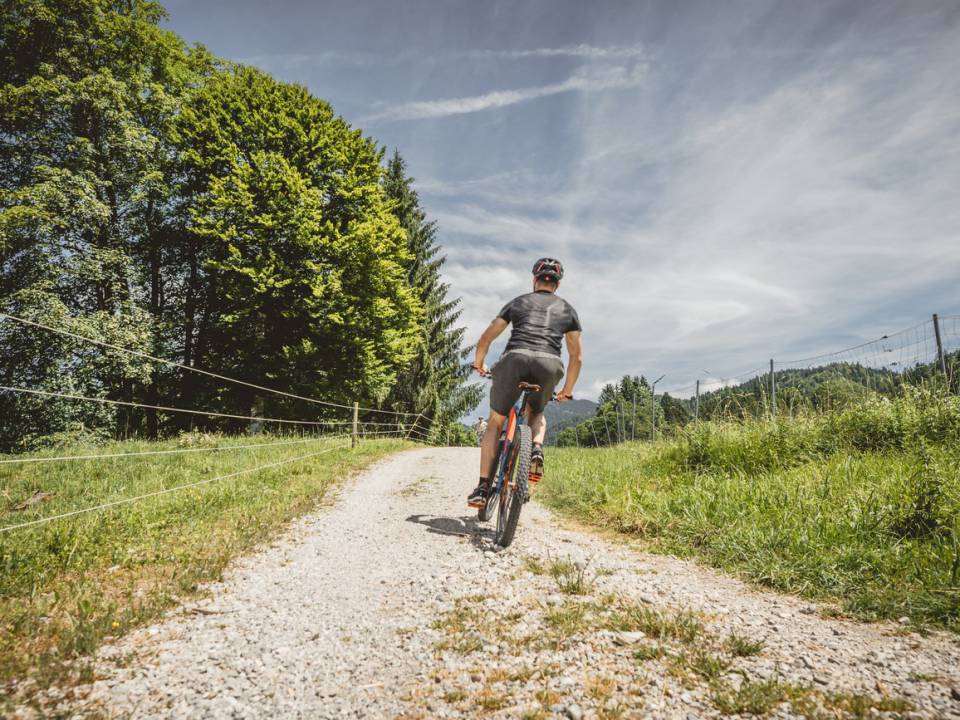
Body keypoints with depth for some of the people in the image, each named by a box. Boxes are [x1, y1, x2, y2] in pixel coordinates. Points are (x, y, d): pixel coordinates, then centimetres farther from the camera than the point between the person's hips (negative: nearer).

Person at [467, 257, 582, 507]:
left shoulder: (518, 302, 23)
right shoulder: (568, 310, 25)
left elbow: (485, 340, 23)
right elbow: (577, 358, 21)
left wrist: (479, 364, 41)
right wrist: (567, 391, 33)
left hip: (515, 359, -1)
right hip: (549, 365, 1)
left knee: (495, 423, 15)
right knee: (537, 414, 31)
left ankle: (482, 487, 7)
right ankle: (537, 450, 1)